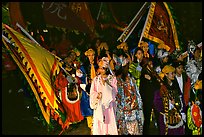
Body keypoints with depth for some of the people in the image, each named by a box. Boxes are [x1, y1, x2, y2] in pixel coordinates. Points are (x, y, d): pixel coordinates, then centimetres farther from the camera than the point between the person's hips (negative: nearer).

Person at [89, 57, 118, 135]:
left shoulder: (113, 79, 1)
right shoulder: (96, 79, 6)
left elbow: (114, 92, -7)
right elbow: (92, 93, 2)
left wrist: (105, 83, -15)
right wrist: (97, 95, -19)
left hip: (109, 106, -1)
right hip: (99, 106, 1)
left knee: (110, 123, -3)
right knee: (99, 125, 0)